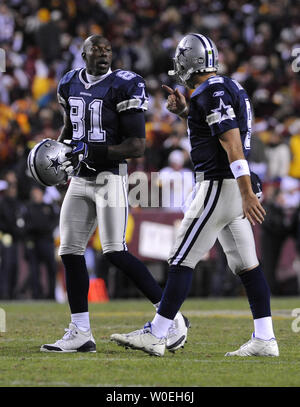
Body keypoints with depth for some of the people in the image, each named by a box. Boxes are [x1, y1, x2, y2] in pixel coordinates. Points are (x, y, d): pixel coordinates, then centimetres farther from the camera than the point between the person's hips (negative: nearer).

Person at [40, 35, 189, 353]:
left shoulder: (123, 87, -11)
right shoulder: (71, 85, 10)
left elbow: (137, 147, -14)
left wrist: (92, 151, -21)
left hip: (109, 177, -7)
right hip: (79, 180, 7)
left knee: (115, 252, -14)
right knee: (70, 252, 3)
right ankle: (80, 333, 11)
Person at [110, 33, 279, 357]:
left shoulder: (212, 93, -15)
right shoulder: (228, 88, 15)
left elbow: (233, 143, -22)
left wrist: (247, 194, -27)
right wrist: (184, 112, 20)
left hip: (219, 185, -10)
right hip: (232, 186, 10)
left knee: (182, 261, -6)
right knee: (245, 264, 8)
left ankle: (154, 336, -3)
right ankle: (264, 340, 7)